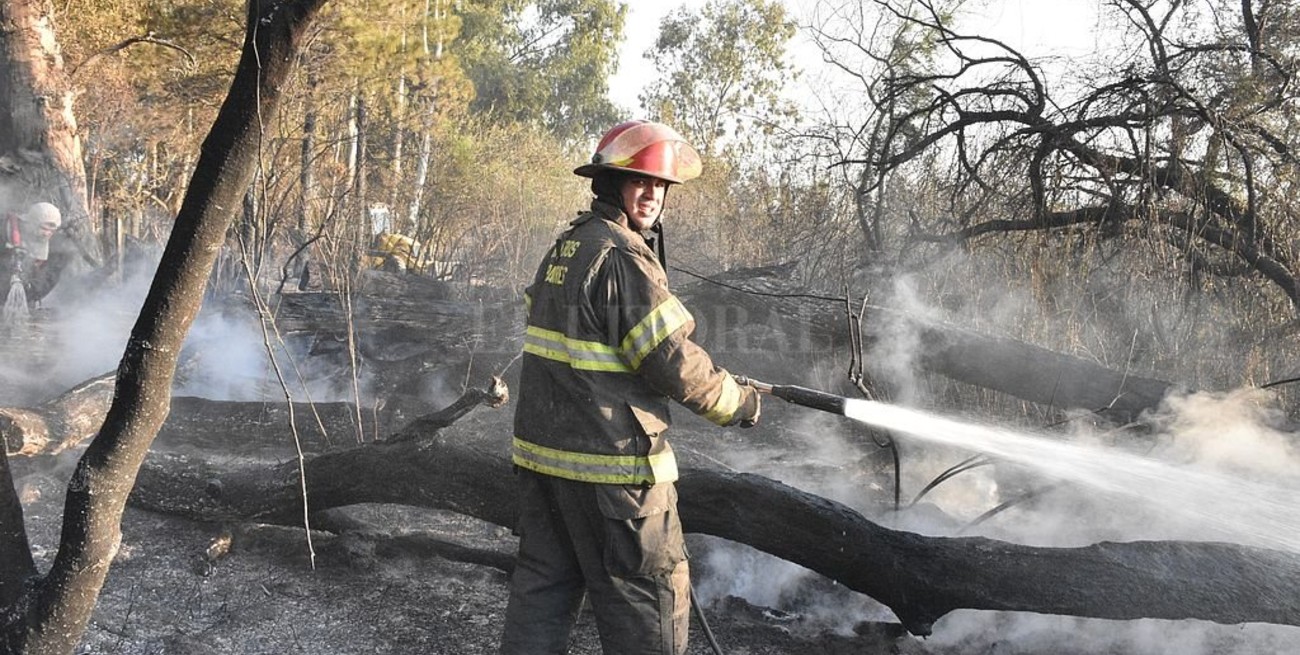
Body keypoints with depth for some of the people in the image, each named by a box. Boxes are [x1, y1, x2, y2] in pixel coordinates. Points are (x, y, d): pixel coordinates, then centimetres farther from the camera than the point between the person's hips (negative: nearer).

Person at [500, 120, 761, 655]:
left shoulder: (565, 247, 12)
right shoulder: (623, 255, -17)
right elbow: (672, 362, -19)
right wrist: (738, 404, -3)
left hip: (541, 451, 9)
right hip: (609, 463, -9)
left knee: (543, 584, 17)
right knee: (648, 596, 4)